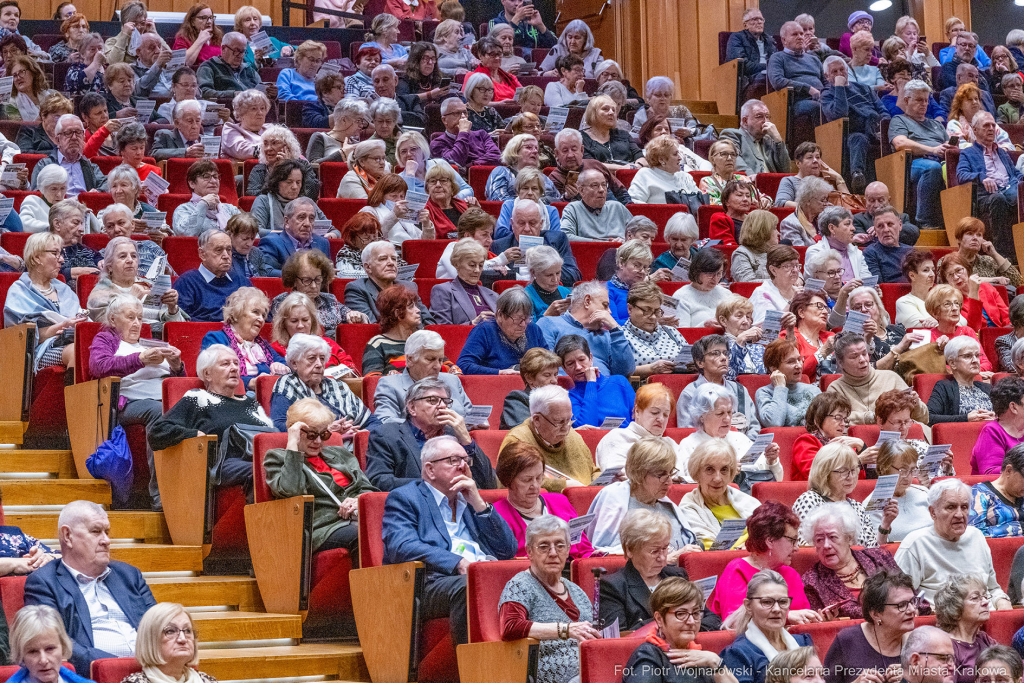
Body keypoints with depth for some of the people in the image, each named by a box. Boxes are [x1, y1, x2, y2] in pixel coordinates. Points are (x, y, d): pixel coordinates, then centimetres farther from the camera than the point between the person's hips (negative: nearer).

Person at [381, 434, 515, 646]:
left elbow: (508, 550, 21)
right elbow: (402, 547, -8)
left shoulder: (469, 500, 30)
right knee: (466, 588, -38)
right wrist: (458, 563, -18)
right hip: (432, 581, -5)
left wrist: (478, 503, 11)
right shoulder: (403, 498, 12)